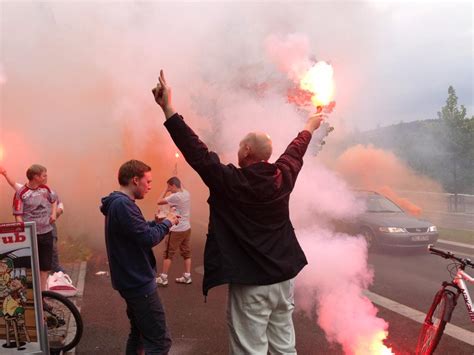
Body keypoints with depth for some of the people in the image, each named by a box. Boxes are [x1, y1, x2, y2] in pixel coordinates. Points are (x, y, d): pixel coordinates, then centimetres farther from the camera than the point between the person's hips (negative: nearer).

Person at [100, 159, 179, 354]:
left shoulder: (117, 203, 11)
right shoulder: (123, 204, -22)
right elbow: (148, 238, -25)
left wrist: (156, 222, 7)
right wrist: (167, 222, -9)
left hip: (131, 280, 11)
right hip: (139, 282, -11)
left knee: (139, 333, 21)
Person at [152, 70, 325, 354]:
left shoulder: (230, 182, -16)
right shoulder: (282, 178, 1)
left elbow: (197, 152, -18)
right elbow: (295, 152, 19)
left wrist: (168, 108, -15)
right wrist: (310, 127, 39)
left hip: (250, 283, -6)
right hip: (284, 278, 6)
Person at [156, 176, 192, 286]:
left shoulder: (175, 196, -21)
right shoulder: (186, 193, 2)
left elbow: (159, 202, -17)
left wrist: (166, 191, -8)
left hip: (176, 230, -7)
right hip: (186, 228, 7)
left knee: (168, 253, 5)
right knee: (186, 253, 13)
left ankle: (163, 278, 12)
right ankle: (187, 276, 18)